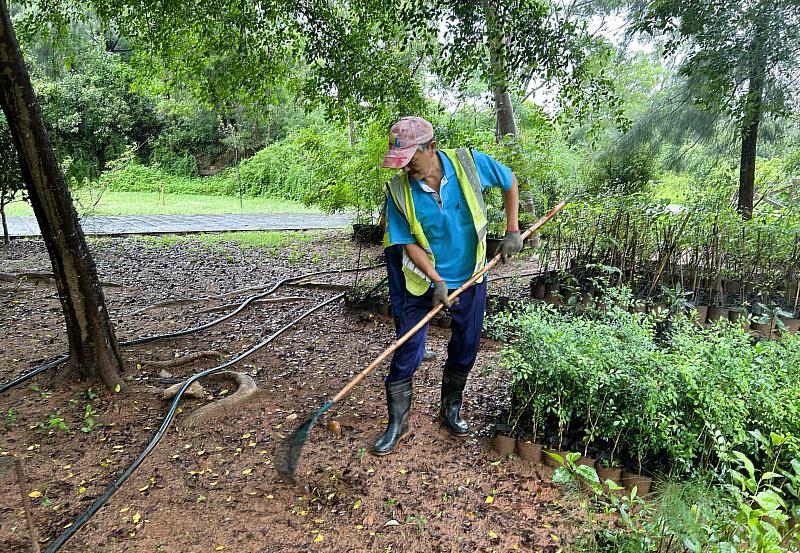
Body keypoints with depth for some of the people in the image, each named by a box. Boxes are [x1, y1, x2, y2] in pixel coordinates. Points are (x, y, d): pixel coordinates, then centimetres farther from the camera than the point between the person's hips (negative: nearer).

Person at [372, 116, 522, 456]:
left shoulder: (469, 163, -16)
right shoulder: (399, 189, -17)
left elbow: (510, 182, 2)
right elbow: (409, 243, -12)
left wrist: (512, 230, -2)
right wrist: (437, 282, -20)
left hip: (470, 277, 2)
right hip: (424, 281, -1)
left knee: (465, 350, 12)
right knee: (406, 354, -2)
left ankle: (451, 409, 34)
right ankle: (397, 424, 15)